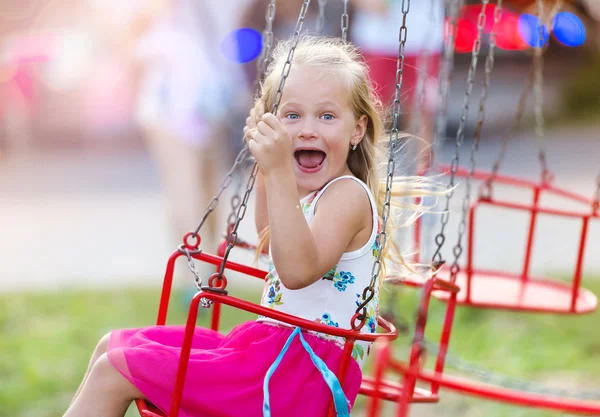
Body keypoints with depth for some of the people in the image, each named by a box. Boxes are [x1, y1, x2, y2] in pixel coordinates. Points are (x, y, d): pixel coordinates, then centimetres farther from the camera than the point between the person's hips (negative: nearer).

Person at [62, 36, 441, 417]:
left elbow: (298, 270, -34)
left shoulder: (348, 194, -16)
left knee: (114, 372, -11)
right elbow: (269, 237, 36)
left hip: (303, 374, -10)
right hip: (272, 344, 10)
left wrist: (279, 171, -38)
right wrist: (266, 166, 23)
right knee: (113, 346, 13)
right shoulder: (308, 193, 14)